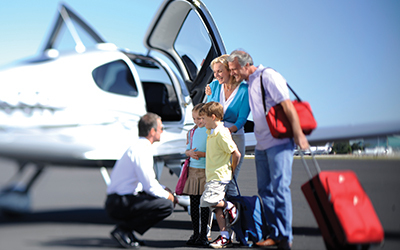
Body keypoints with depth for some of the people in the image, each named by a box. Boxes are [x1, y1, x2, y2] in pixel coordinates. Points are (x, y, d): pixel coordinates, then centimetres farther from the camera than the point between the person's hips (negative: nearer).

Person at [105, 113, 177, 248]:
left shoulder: (139, 146, 16)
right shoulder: (140, 149, -15)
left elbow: (147, 180, 26)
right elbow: (149, 185, -19)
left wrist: (164, 189, 12)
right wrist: (167, 195, -3)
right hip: (119, 204, -10)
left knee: (165, 197, 17)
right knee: (167, 205, -18)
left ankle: (126, 228, 10)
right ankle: (123, 229, -9)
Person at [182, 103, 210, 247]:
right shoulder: (193, 131, 14)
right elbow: (187, 150, 18)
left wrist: (202, 154, -19)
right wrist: (190, 153, -3)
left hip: (206, 171, -6)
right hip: (192, 169, 6)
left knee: (205, 204, -2)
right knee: (193, 204, 8)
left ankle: (204, 235, 6)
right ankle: (195, 233, 17)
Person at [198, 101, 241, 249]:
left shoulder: (222, 134, -16)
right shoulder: (211, 133, 14)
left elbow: (236, 154, -16)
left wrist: (231, 170, -6)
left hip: (220, 176, -10)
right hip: (212, 175, 10)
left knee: (207, 200, -21)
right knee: (217, 207, 7)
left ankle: (230, 207, 2)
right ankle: (225, 238, 9)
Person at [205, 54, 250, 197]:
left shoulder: (244, 90, -6)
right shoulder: (214, 86, 6)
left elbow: (242, 119, -11)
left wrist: (228, 130, -28)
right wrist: (209, 96, -2)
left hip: (234, 136, -3)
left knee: (229, 184, -3)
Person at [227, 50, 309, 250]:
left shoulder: (268, 76, -9)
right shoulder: (249, 83, 16)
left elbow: (287, 105, -15)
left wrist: (298, 134, -18)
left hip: (279, 142, -8)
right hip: (262, 145, 9)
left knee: (280, 188, -9)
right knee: (265, 190, 6)